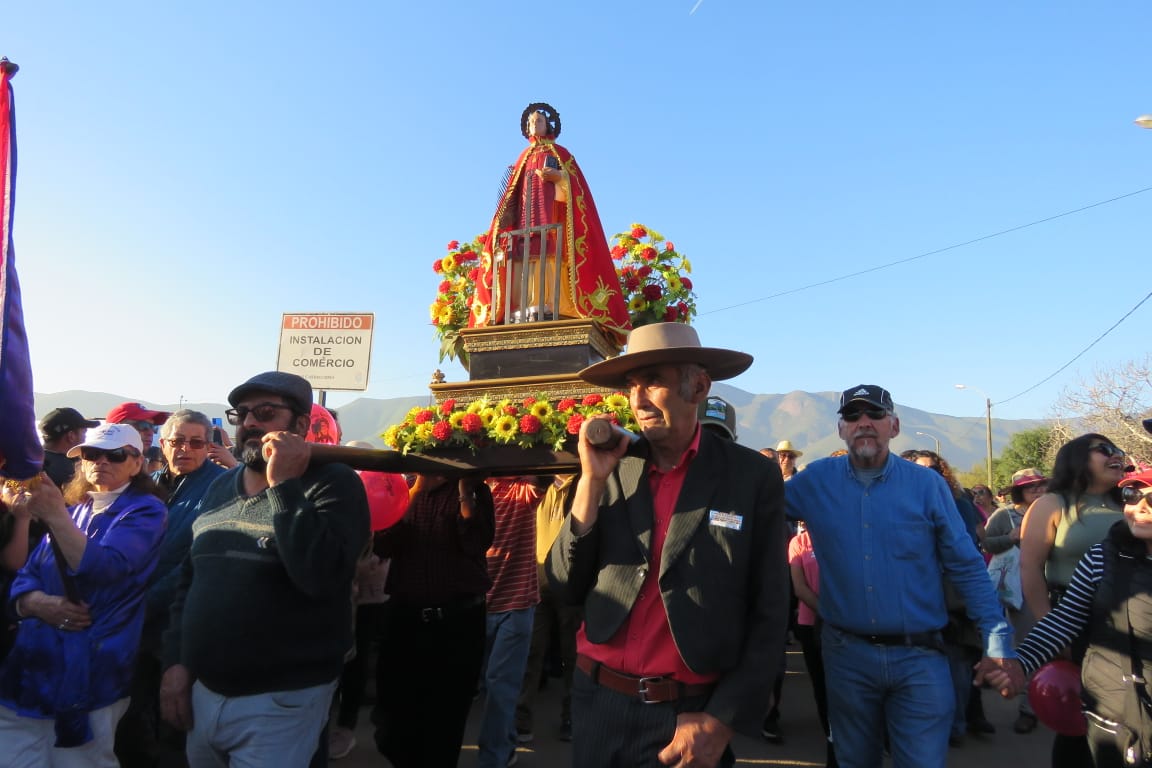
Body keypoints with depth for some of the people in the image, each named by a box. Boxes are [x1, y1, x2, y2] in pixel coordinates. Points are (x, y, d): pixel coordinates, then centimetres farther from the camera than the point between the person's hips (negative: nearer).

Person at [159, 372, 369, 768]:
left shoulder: (334, 484, -13)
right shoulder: (219, 488, 8)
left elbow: (322, 578, -27)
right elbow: (188, 579, 15)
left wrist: (284, 485, -25)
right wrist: (175, 661, 7)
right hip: (202, 691, 7)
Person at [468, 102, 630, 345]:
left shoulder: (560, 153, 14)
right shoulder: (523, 157, 26)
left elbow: (575, 182, 3)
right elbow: (513, 190, 19)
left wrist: (558, 176, -16)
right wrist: (507, 212, 3)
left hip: (551, 211, -4)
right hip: (526, 213, 4)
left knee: (549, 253, -20)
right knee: (525, 255, -11)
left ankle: (553, 306, -30)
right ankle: (524, 312, -19)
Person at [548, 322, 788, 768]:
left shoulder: (753, 476, -8)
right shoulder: (613, 470, -2)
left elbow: (768, 613, -4)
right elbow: (567, 588, -3)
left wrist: (723, 720, -9)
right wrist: (591, 481, -13)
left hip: (692, 714, -3)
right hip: (601, 703, 3)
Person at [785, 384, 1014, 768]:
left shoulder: (927, 484, -4)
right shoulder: (816, 481, -3)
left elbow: (967, 569, -2)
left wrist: (999, 647, -5)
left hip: (919, 656, -1)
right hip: (846, 654, 1)